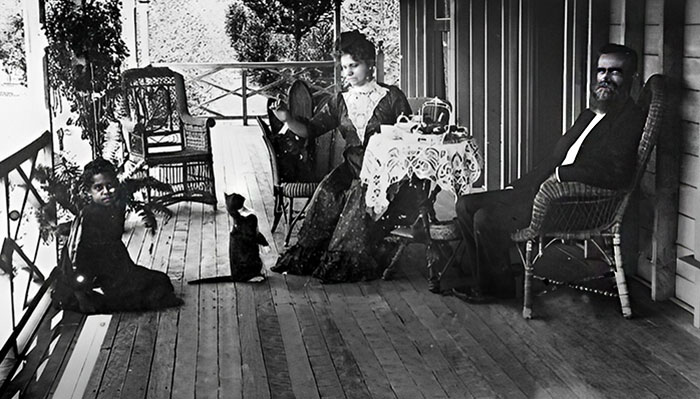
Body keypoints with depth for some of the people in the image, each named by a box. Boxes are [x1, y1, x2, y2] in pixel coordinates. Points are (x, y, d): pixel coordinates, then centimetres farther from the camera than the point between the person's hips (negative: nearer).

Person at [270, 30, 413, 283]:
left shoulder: (392, 97, 4)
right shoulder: (341, 102, 14)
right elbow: (310, 130, 7)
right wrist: (287, 119, -10)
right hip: (352, 167, 3)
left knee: (361, 196, -32)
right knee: (328, 191, -27)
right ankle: (307, 256, -23)